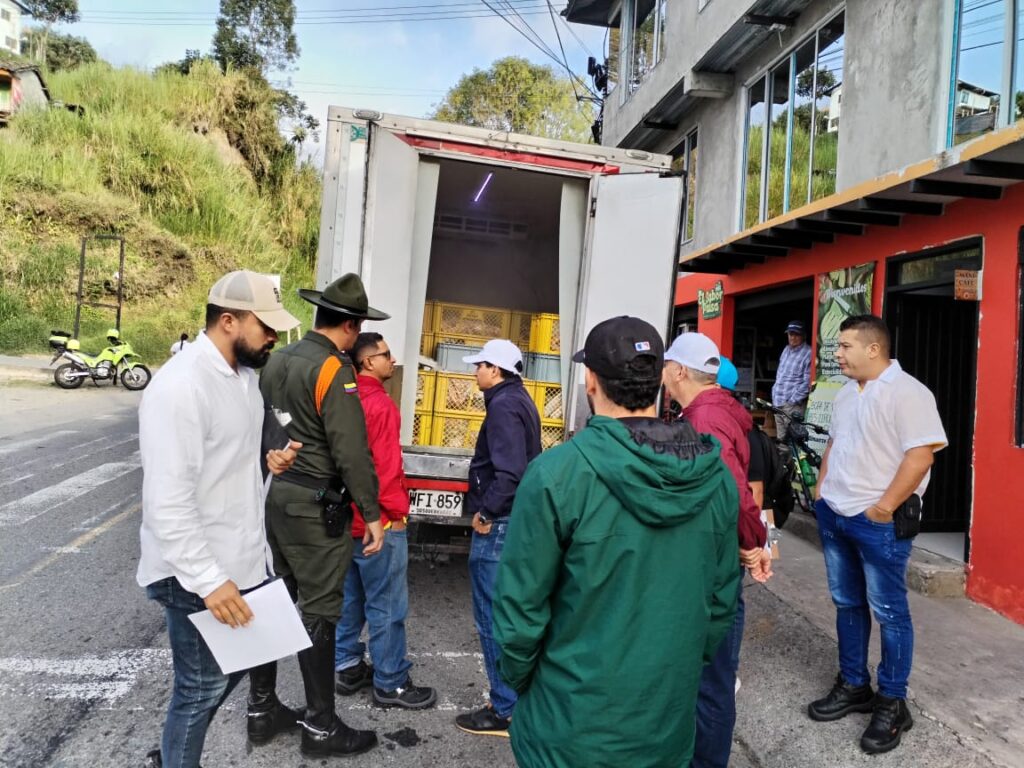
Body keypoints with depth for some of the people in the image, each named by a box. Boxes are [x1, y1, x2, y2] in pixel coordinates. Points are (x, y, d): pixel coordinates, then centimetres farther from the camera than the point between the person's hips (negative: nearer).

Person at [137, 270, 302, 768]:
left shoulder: (245, 373, 5)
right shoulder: (181, 386, -25)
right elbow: (167, 500, -27)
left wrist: (270, 458, 3)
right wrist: (208, 579, -27)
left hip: (243, 557, 9)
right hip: (196, 575, -9)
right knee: (203, 687, 9)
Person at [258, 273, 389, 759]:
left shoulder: (278, 360, 10)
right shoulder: (334, 369, -17)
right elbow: (351, 451, -20)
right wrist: (372, 514, -15)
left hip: (273, 494, 9)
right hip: (313, 505, -9)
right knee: (318, 610, 1)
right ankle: (321, 725, 13)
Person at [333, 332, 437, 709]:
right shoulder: (379, 404, -19)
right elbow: (386, 466, -22)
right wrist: (397, 512, -11)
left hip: (348, 515, 9)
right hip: (378, 519, -9)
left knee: (351, 597, 18)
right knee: (387, 605, 2)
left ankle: (348, 668, 30)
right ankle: (391, 683, 14)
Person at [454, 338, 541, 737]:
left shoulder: (503, 405, -17)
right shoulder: (521, 400, 14)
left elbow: (509, 471, -29)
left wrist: (486, 512, -19)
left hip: (498, 525, -11)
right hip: (516, 518, 11)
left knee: (493, 618, 0)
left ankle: (505, 710, 11)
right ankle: (519, 695, 32)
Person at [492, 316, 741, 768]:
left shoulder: (557, 474, -23)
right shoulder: (716, 476, -8)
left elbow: (522, 605, -17)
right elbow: (722, 598, 2)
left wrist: (518, 676, 2)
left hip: (573, 730, -4)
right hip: (669, 724, 4)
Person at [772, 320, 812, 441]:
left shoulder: (808, 353, -11)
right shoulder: (786, 350, 14)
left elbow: (807, 382, -15)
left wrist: (793, 400, -15)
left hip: (793, 404, -8)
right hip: (778, 402, 8)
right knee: (781, 439, 14)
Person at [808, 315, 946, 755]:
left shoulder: (907, 392, -14)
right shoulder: (846, 394, 12)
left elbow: (920, 456, -20)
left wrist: (882, 508, -19)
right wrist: (821, 491, 13)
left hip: (878, 522, -8)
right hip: (834, 516, 8)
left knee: (888, 612, 4)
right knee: (846, 604, 15)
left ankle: (892, 703, 18)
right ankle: (853, 686, 30)